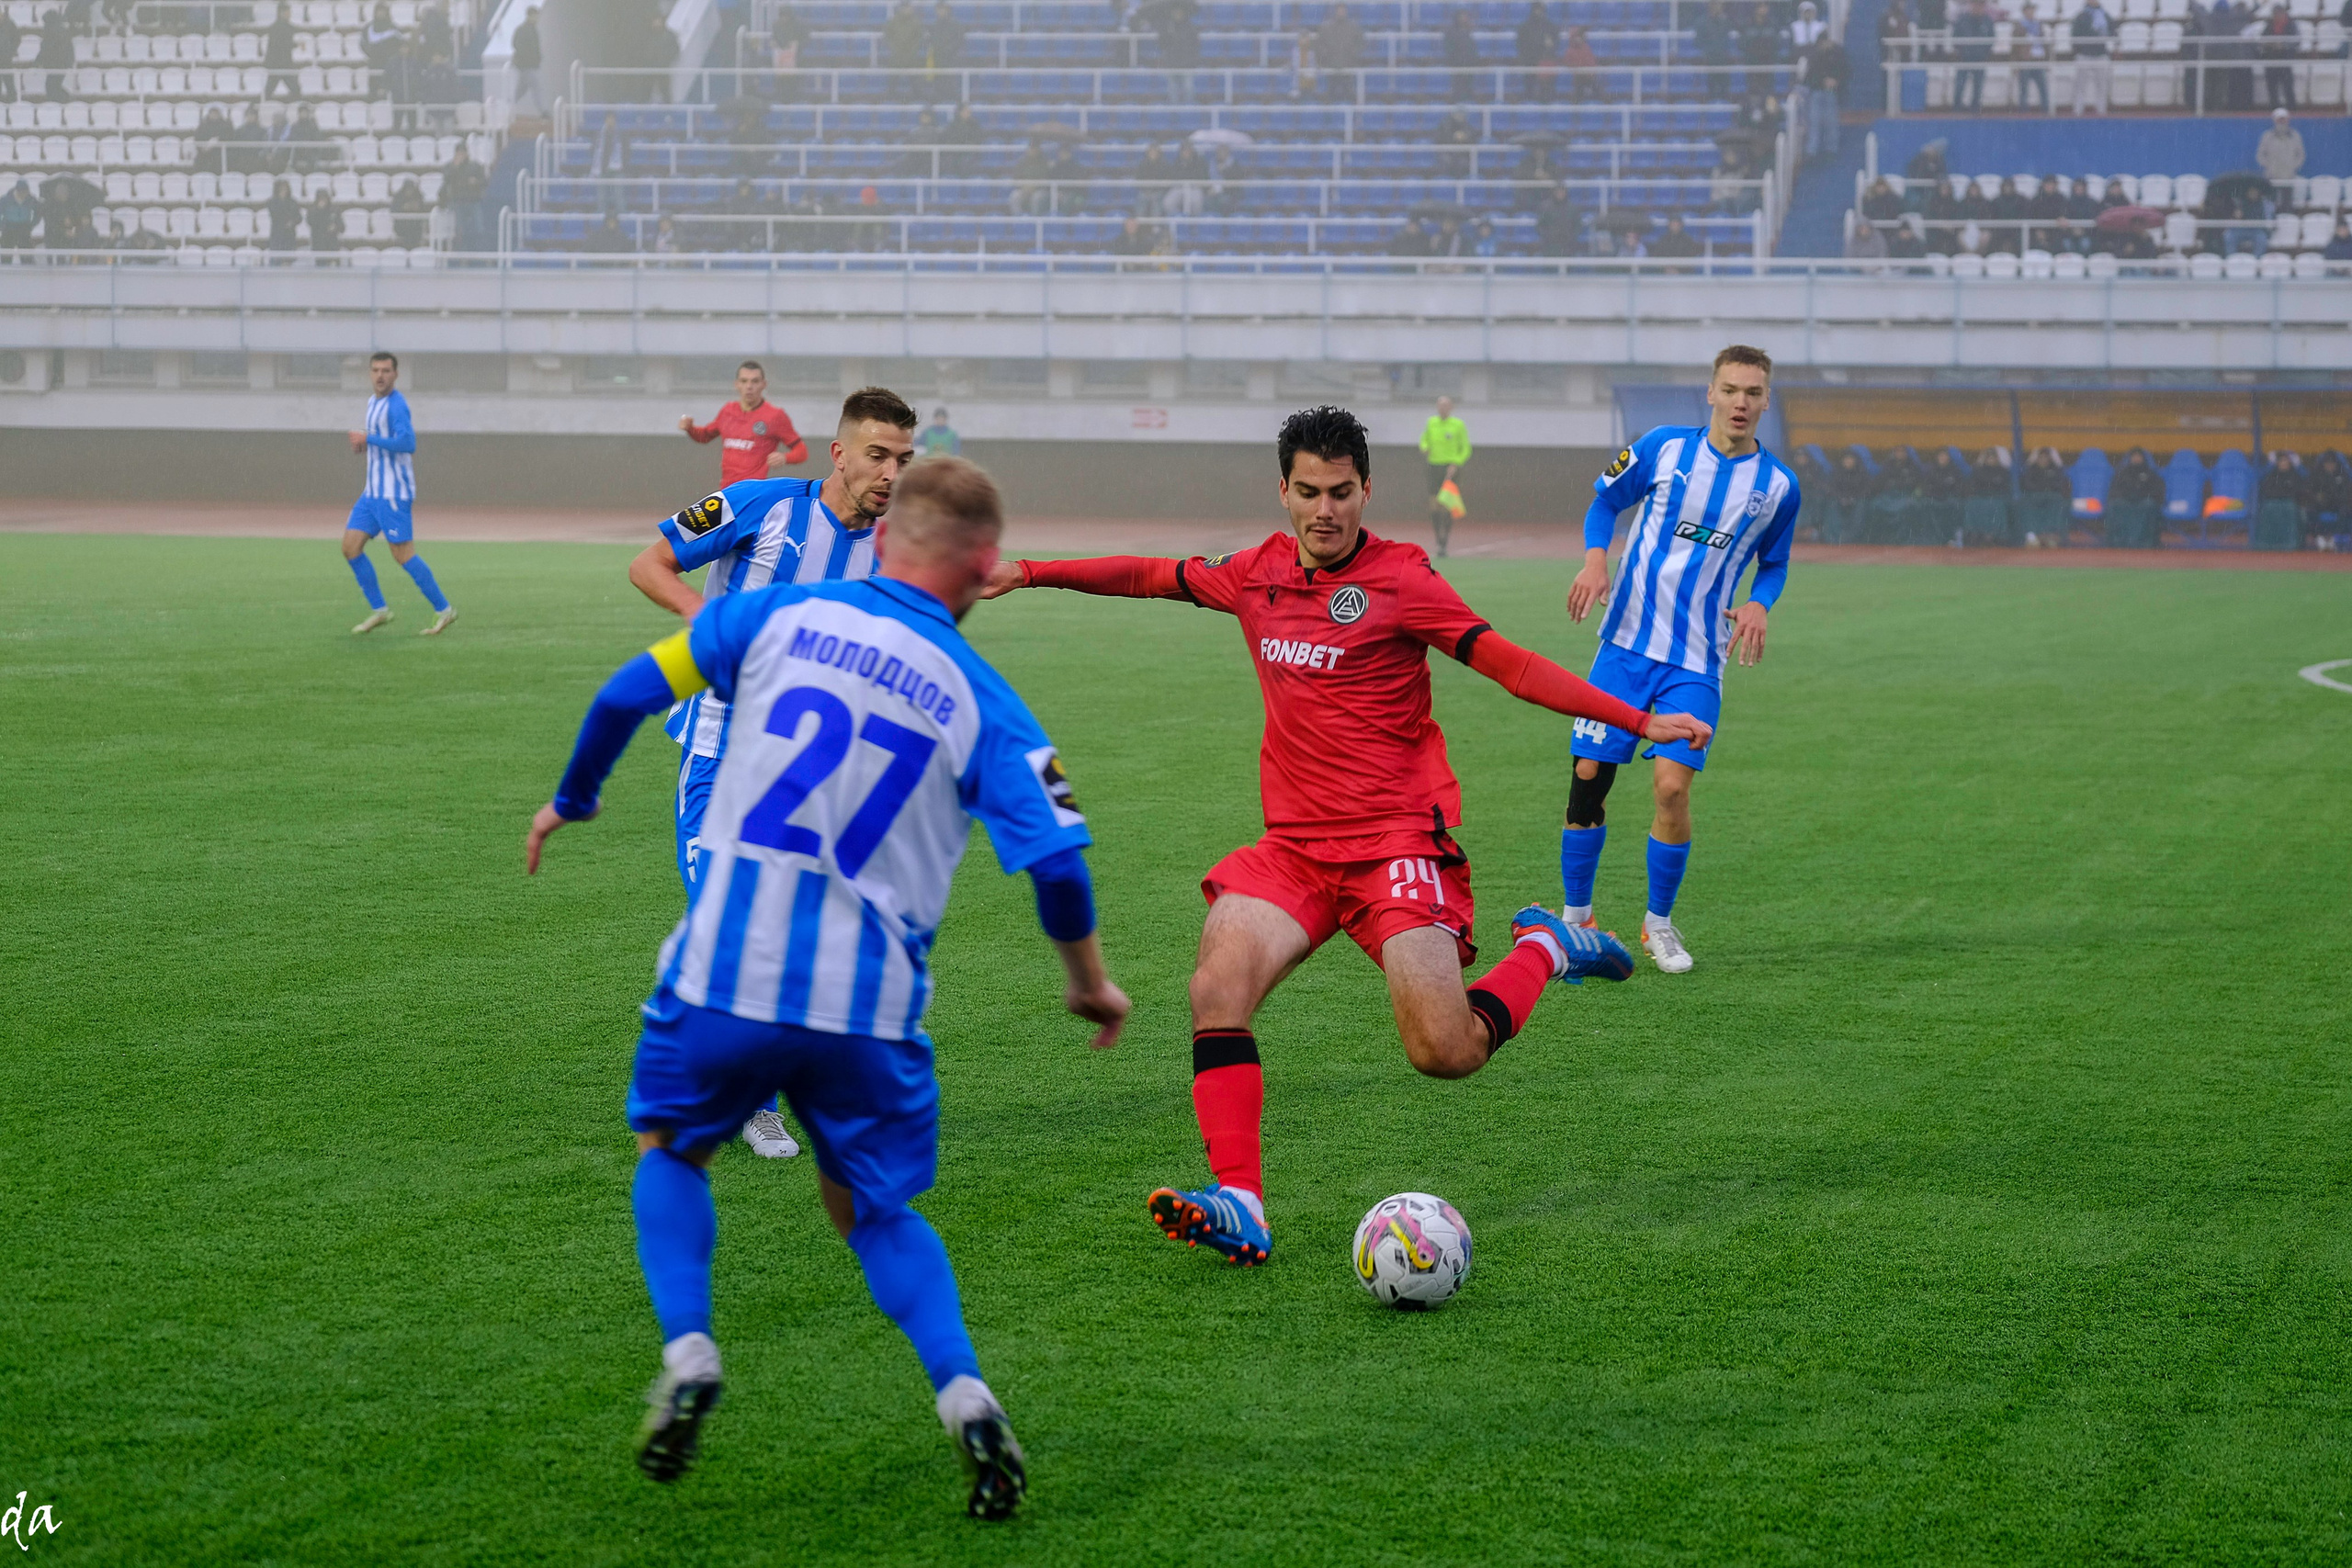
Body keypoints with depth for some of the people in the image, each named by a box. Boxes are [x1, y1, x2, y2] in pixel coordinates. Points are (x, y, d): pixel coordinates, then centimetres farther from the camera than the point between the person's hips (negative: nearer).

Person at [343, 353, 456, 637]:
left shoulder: (396, 405, -14)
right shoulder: (374, 403, 16)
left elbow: (407, 443, -26)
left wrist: (368, 439, -20)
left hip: (393, 493, -9)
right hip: (373, 493, 9)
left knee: (403, 554, -8)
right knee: (350, 547, 3)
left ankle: (443, 610, 2)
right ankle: (379, 609, 9)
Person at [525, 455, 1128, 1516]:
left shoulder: (778, 616, 3)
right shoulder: (981, 702, 1)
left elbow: (626, 694, 5)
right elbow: (1057, 860, -4)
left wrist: (572, 798, 23)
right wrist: (1090, 984, 13)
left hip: (727, 968, 0)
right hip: (872, 1003, 1)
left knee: (669, 1145, 26)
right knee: (873, 1208, 21)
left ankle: (686, 1355, 5)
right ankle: (962, 1395, -2)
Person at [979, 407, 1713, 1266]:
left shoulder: (1399, 578, -8)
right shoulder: (1258, 574, 8)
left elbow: (1509, 663, -12)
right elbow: (1151, 576, 24)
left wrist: (1638, 721, -19)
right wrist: (1030, 573, 28)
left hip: (1398, 840, -5)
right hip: (1294, 843, 5)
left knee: (1446, 1055, -13)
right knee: (1216, 988, -19)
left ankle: (1543, 950, 17)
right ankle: (1239, 1205, -19)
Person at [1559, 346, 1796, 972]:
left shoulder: (1777, 486, 1)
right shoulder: (1665, 446, -1)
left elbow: (1774, 563, 15)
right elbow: (1605, 500, 10)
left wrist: (1759, 604, -5)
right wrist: (1596, 557, -8)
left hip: (1696, 661, 0)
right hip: (1626, 644, 0)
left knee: (1672, 785, -13)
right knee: (1589, 777, -2)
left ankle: (1658, 924, 8)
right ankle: (1575, 916, 17)